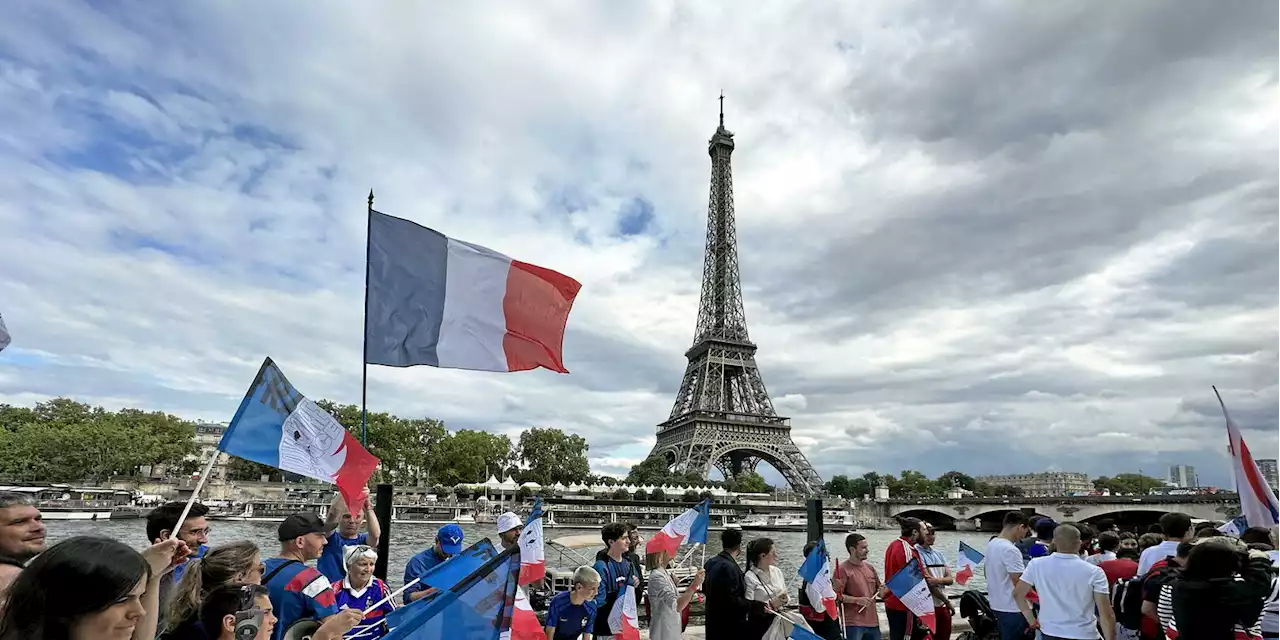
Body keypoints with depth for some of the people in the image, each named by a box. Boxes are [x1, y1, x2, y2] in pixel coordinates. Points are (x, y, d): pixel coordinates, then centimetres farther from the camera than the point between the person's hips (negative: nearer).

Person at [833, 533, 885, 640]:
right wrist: (857, 600, -21)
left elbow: (879, 592, 21)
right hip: (853, 624, -6)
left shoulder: (870, 567, 12)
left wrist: (882, 591, -1)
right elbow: (836, 595, -13)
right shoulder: (842, 569, -8)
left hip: (873, 622, 6)